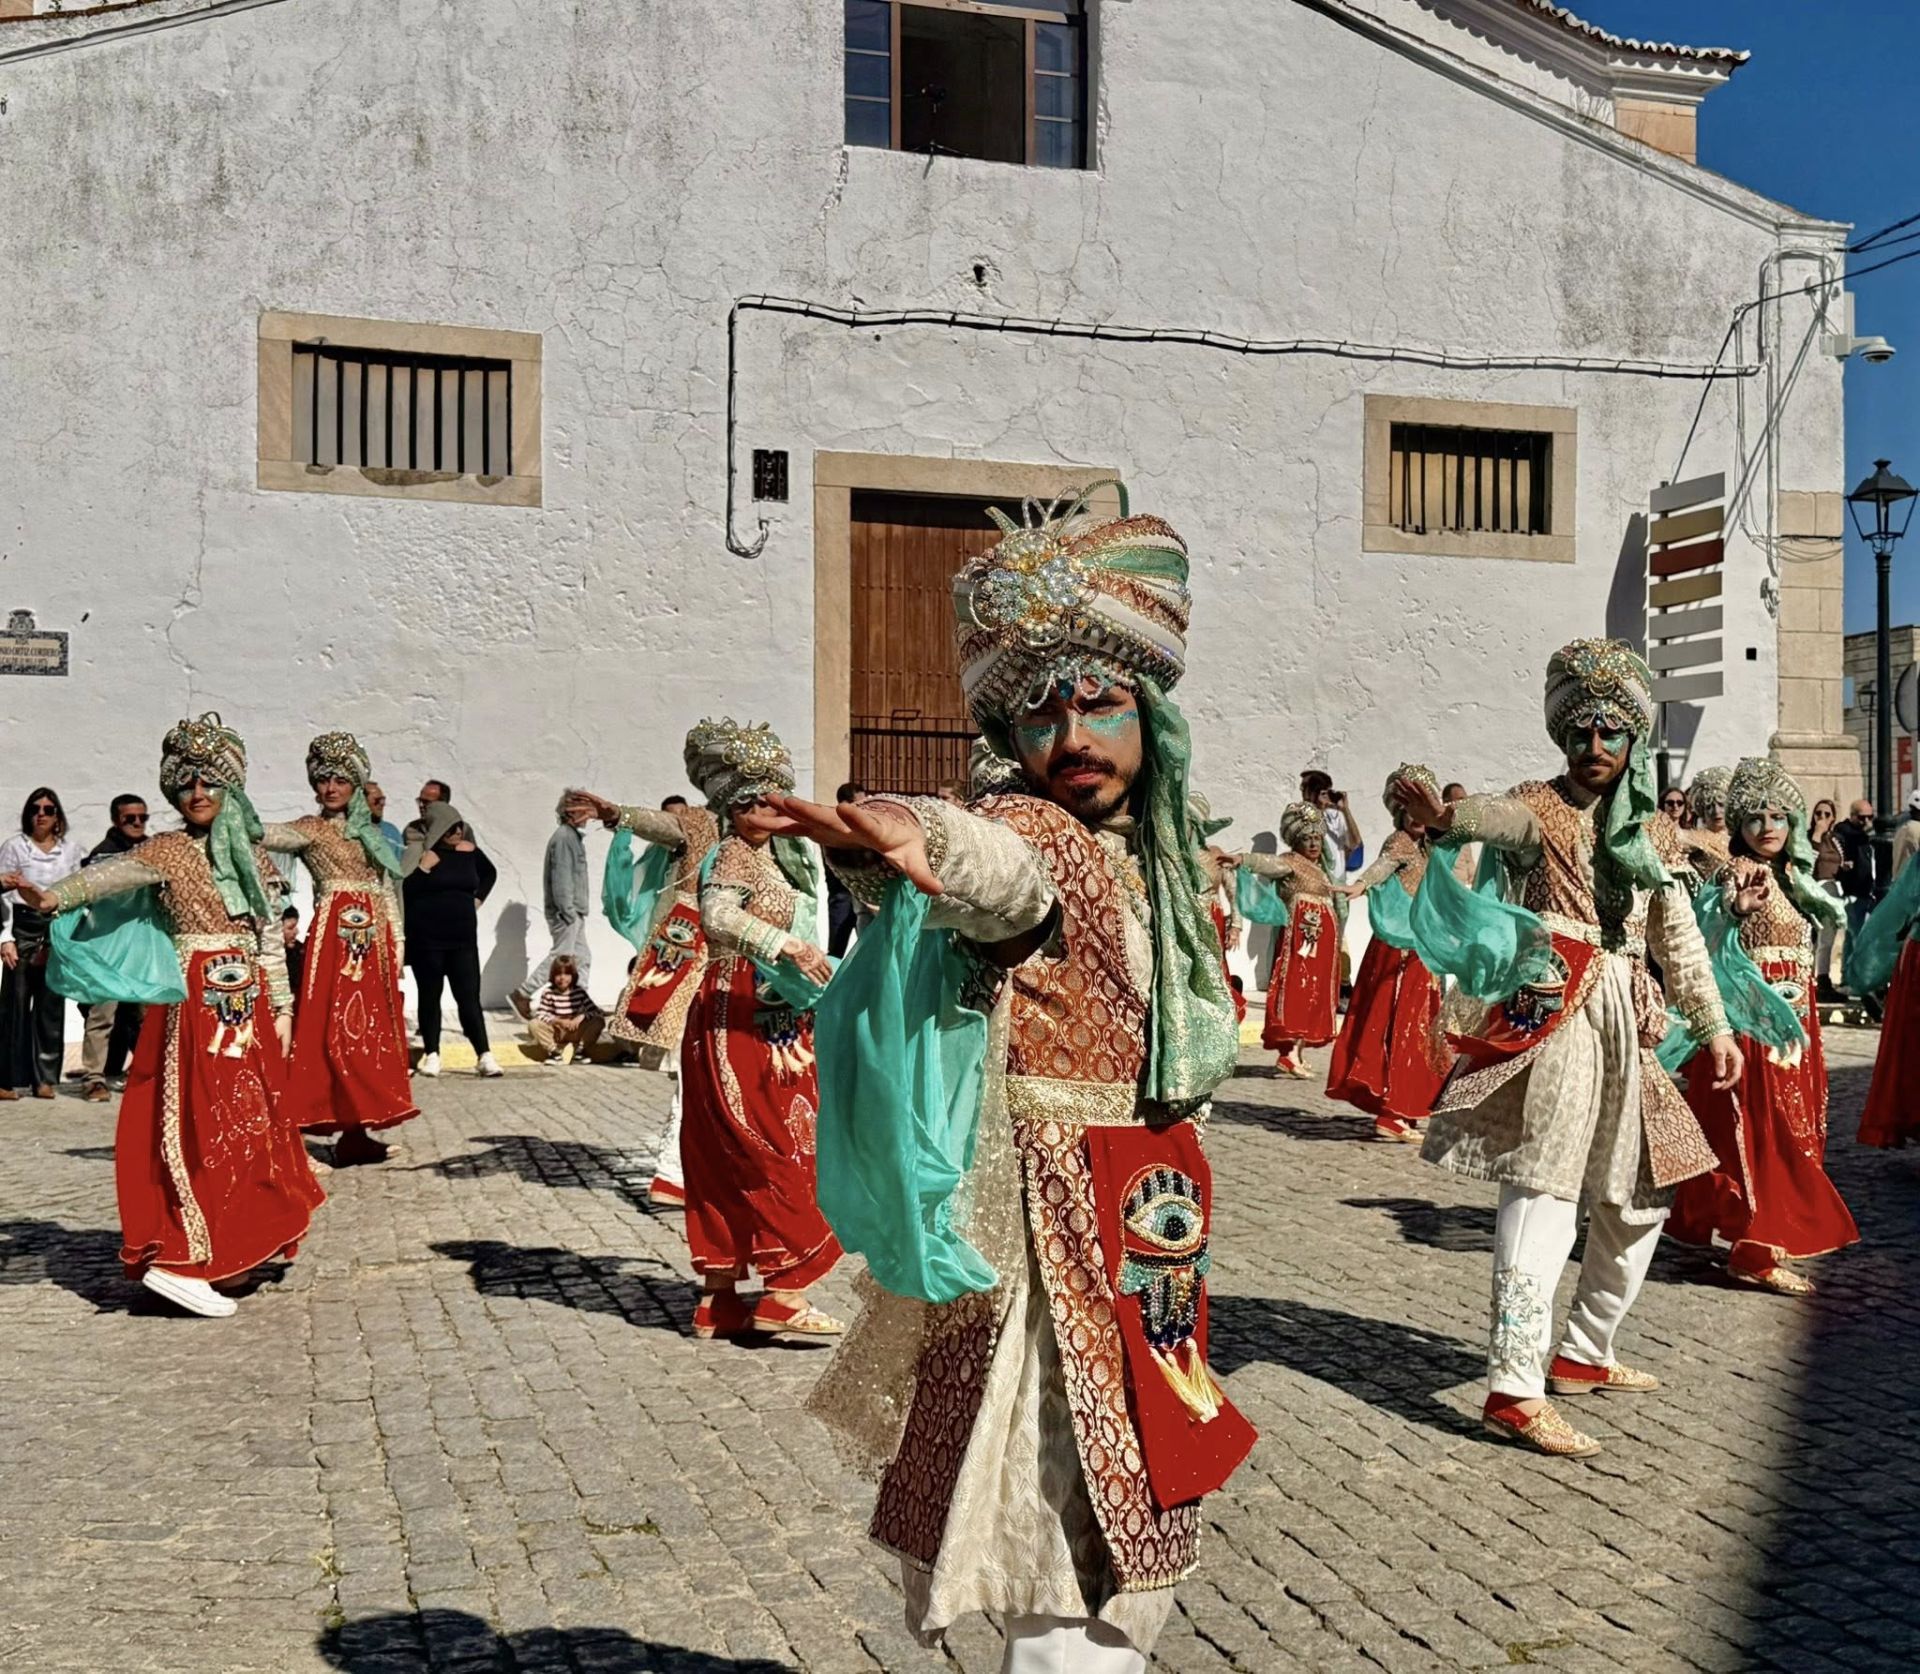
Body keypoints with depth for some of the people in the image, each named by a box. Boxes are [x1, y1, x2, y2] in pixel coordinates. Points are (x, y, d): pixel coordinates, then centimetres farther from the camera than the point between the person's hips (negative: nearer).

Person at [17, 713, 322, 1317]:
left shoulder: (250, 852, 12)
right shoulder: (169, 851, -3)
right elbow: (114, 873, -23)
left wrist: (282, 1006, 9)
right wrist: (54, 896, -42)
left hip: (248, 1001, 6)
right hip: (195, 1001, -5)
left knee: (248, 1123, 8)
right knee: (202, 1127, -11)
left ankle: (234, 1244, 18)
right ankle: (177, 1262, -11)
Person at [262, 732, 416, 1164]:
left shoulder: (368, 834, 18)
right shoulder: (312, 829, 3)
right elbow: (269, 836, -18)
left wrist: (396, 946, 10)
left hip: (374, 938, 6)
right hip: (334, 935, -6)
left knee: (371, 1028, 4)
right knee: (337, 1029, -9)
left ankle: (360, 1126, 8)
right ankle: (350, 1129, -9)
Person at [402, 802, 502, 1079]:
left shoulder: (469, 851, 5)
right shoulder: (419, 853, -8)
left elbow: (489, 873, 25)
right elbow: (404, 891, -17)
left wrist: (478, 898, 14)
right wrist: (424, 867, -21)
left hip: (463, 938, 3)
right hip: (427, 939, -3)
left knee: (469, 997, -1)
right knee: (430, 995, 7)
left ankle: (484, 1055, -3)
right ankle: (431, 1054, 16)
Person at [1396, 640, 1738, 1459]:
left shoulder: (1656, 831, 15)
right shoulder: (1539, 808, -3)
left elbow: (1679, 940, 20)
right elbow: (1497, 816, -28)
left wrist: (1715, 1029, 17)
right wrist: (1441, 814, -51)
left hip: (1625, 1021, 7)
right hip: (1551, 1012, -7)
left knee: (1640, 1195, 14)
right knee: (1543, 1189, -15)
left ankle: (1584, 1352, 30)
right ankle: (1513, 1389, -17)